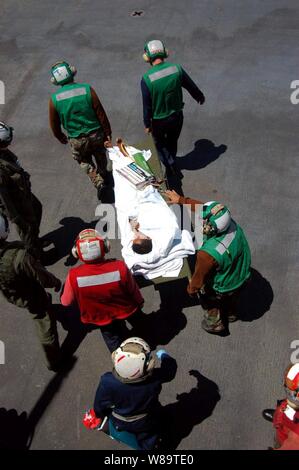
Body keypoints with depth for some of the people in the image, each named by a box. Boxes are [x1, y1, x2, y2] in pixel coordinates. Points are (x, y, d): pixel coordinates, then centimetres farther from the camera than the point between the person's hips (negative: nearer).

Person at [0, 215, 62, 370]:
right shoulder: (19, 255, -44)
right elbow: (43, 278, -30)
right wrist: (56, 282, -8)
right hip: (33, 298, -7)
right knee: (45, 328, 17)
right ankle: (53, 362, 38)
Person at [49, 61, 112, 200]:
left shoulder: (54, 99, -12)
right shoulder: (87, 89, -15)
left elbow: (54, 124, 0)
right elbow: (101, 114, -11)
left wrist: (61, 137, 18)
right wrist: (107, 132, 1)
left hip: (77, 140, 0)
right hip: (96, 135, 0)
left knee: (85, 162, 22)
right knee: (100, 157, 26)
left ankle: (98, 181, 6)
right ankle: (104, 176, 46)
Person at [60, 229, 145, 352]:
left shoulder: (74, 276, -35)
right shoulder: (120, 267, -34)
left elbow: (66, 302, -16)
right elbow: (133, 290, -14)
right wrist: (139, 302, 8)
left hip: (100, 317, -1)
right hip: (125, 310, 2)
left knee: (111, 335, 33)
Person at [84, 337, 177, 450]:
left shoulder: (107, 382, -39)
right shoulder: (154, 379, -38)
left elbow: (100, 404, -18)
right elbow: (170, 369, -15)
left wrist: (98, 415, 6)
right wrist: (164, 356, 6)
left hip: (119, 423, 1)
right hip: (146, 424, 0)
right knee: (148, 442, 31)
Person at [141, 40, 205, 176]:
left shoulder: (147, 78, -24)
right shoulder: (176, 68, -14)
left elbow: (147, 105, -17)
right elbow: (191, 86, 1)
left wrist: (147, 124, -2)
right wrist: (200, 97, 22)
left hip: (159, 120, -3)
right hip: (177, 117, 4)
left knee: (160, 143, 24)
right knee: (172, 141, 28)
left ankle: (170, 164, 12)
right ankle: (171, 163, 47)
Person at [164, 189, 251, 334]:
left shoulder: (208, 253, -45)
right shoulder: (229, 222, -27)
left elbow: (199, 277, -24)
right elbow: (202, 207, -10)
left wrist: (191, 289, -3)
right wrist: (181, 200, -1)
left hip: (223, 288, -5)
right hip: (243, 277, 5)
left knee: (209, 301, 29)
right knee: (232, 297, 37)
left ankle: (214, 324, 55)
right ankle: (231, 314, 66)